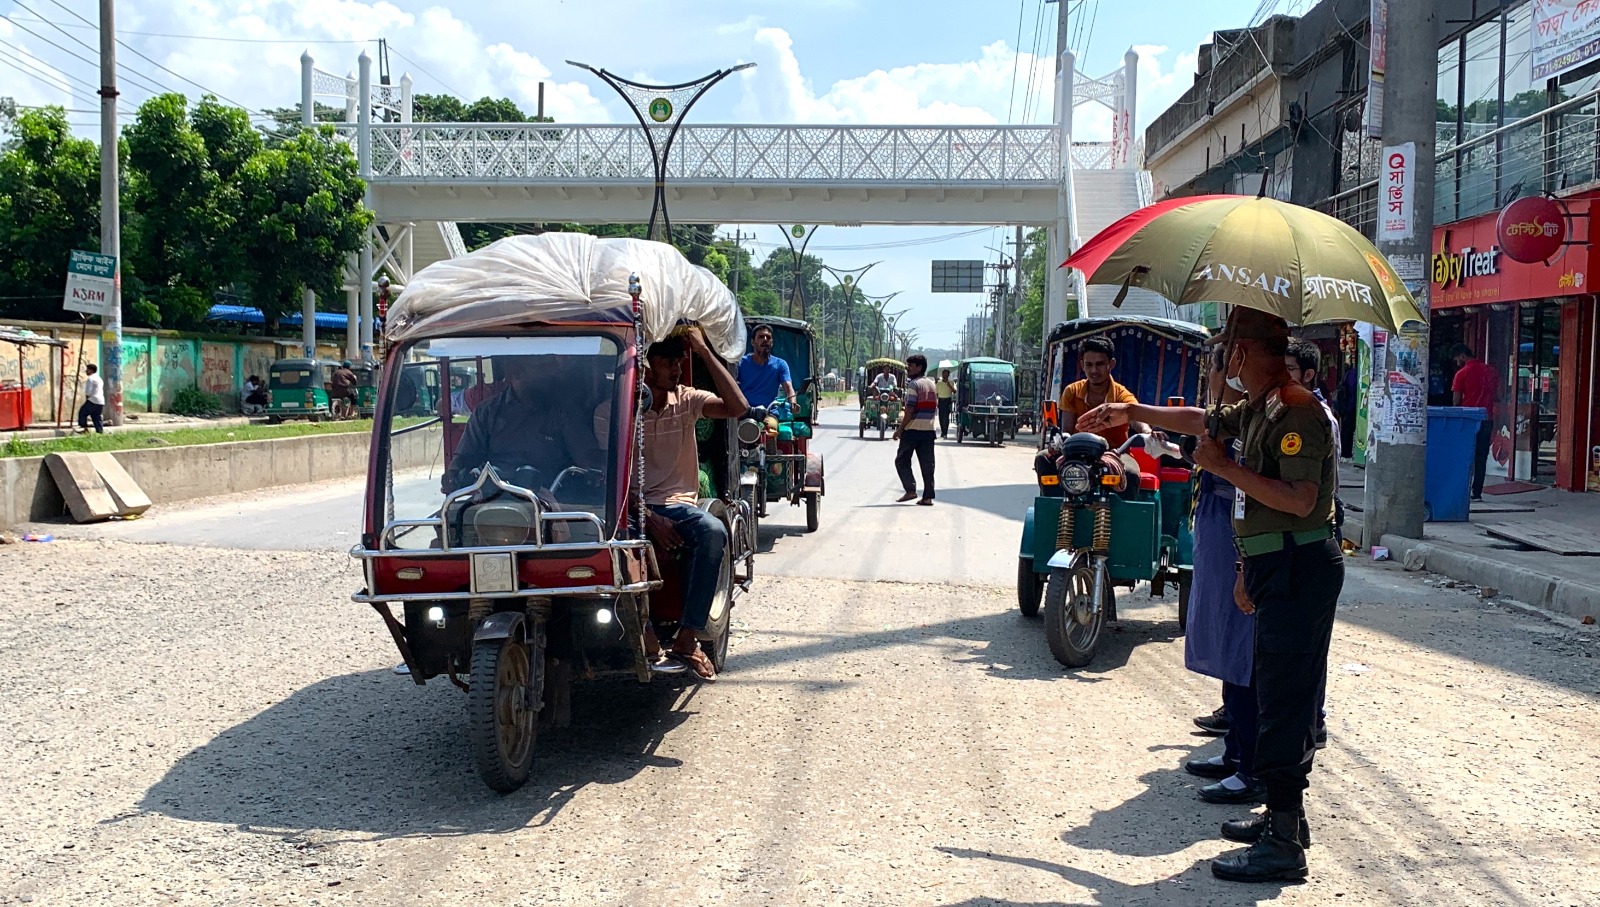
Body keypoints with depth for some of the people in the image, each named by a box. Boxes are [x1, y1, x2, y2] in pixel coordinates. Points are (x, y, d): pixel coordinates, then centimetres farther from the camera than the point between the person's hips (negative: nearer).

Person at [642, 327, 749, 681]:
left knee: (714, 532, -32)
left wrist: (704, 351, -10)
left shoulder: (686, 400, 8)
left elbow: (738, 407, -9)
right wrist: (648, 517, -19)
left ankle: (687, 637, -28)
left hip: (677, 504, 2)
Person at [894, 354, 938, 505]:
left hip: (913, 429, -7)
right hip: (929, 429, 7)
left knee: (902, 461, 4)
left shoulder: (914, 384, -10)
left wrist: (900, 429, -11)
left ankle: (910, 490, -8)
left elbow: (910, 409, -16)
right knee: (927, 464, 6)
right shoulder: (932, 385, 15)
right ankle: (928, 497, 3)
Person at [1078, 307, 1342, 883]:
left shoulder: (1296, 410, -18)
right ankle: (1286, 814, 27)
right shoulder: (1256, 409, 14)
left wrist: (1227, 467, -19)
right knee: (1282, 694, 16)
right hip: (1276, 566, 10)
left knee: (1283, 700, -9)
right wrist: (1132, 413, 39)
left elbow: (1300, 500, -25)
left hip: (1299, 569, -10)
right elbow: (1203, 422, 32)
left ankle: (1284, 843, -5)